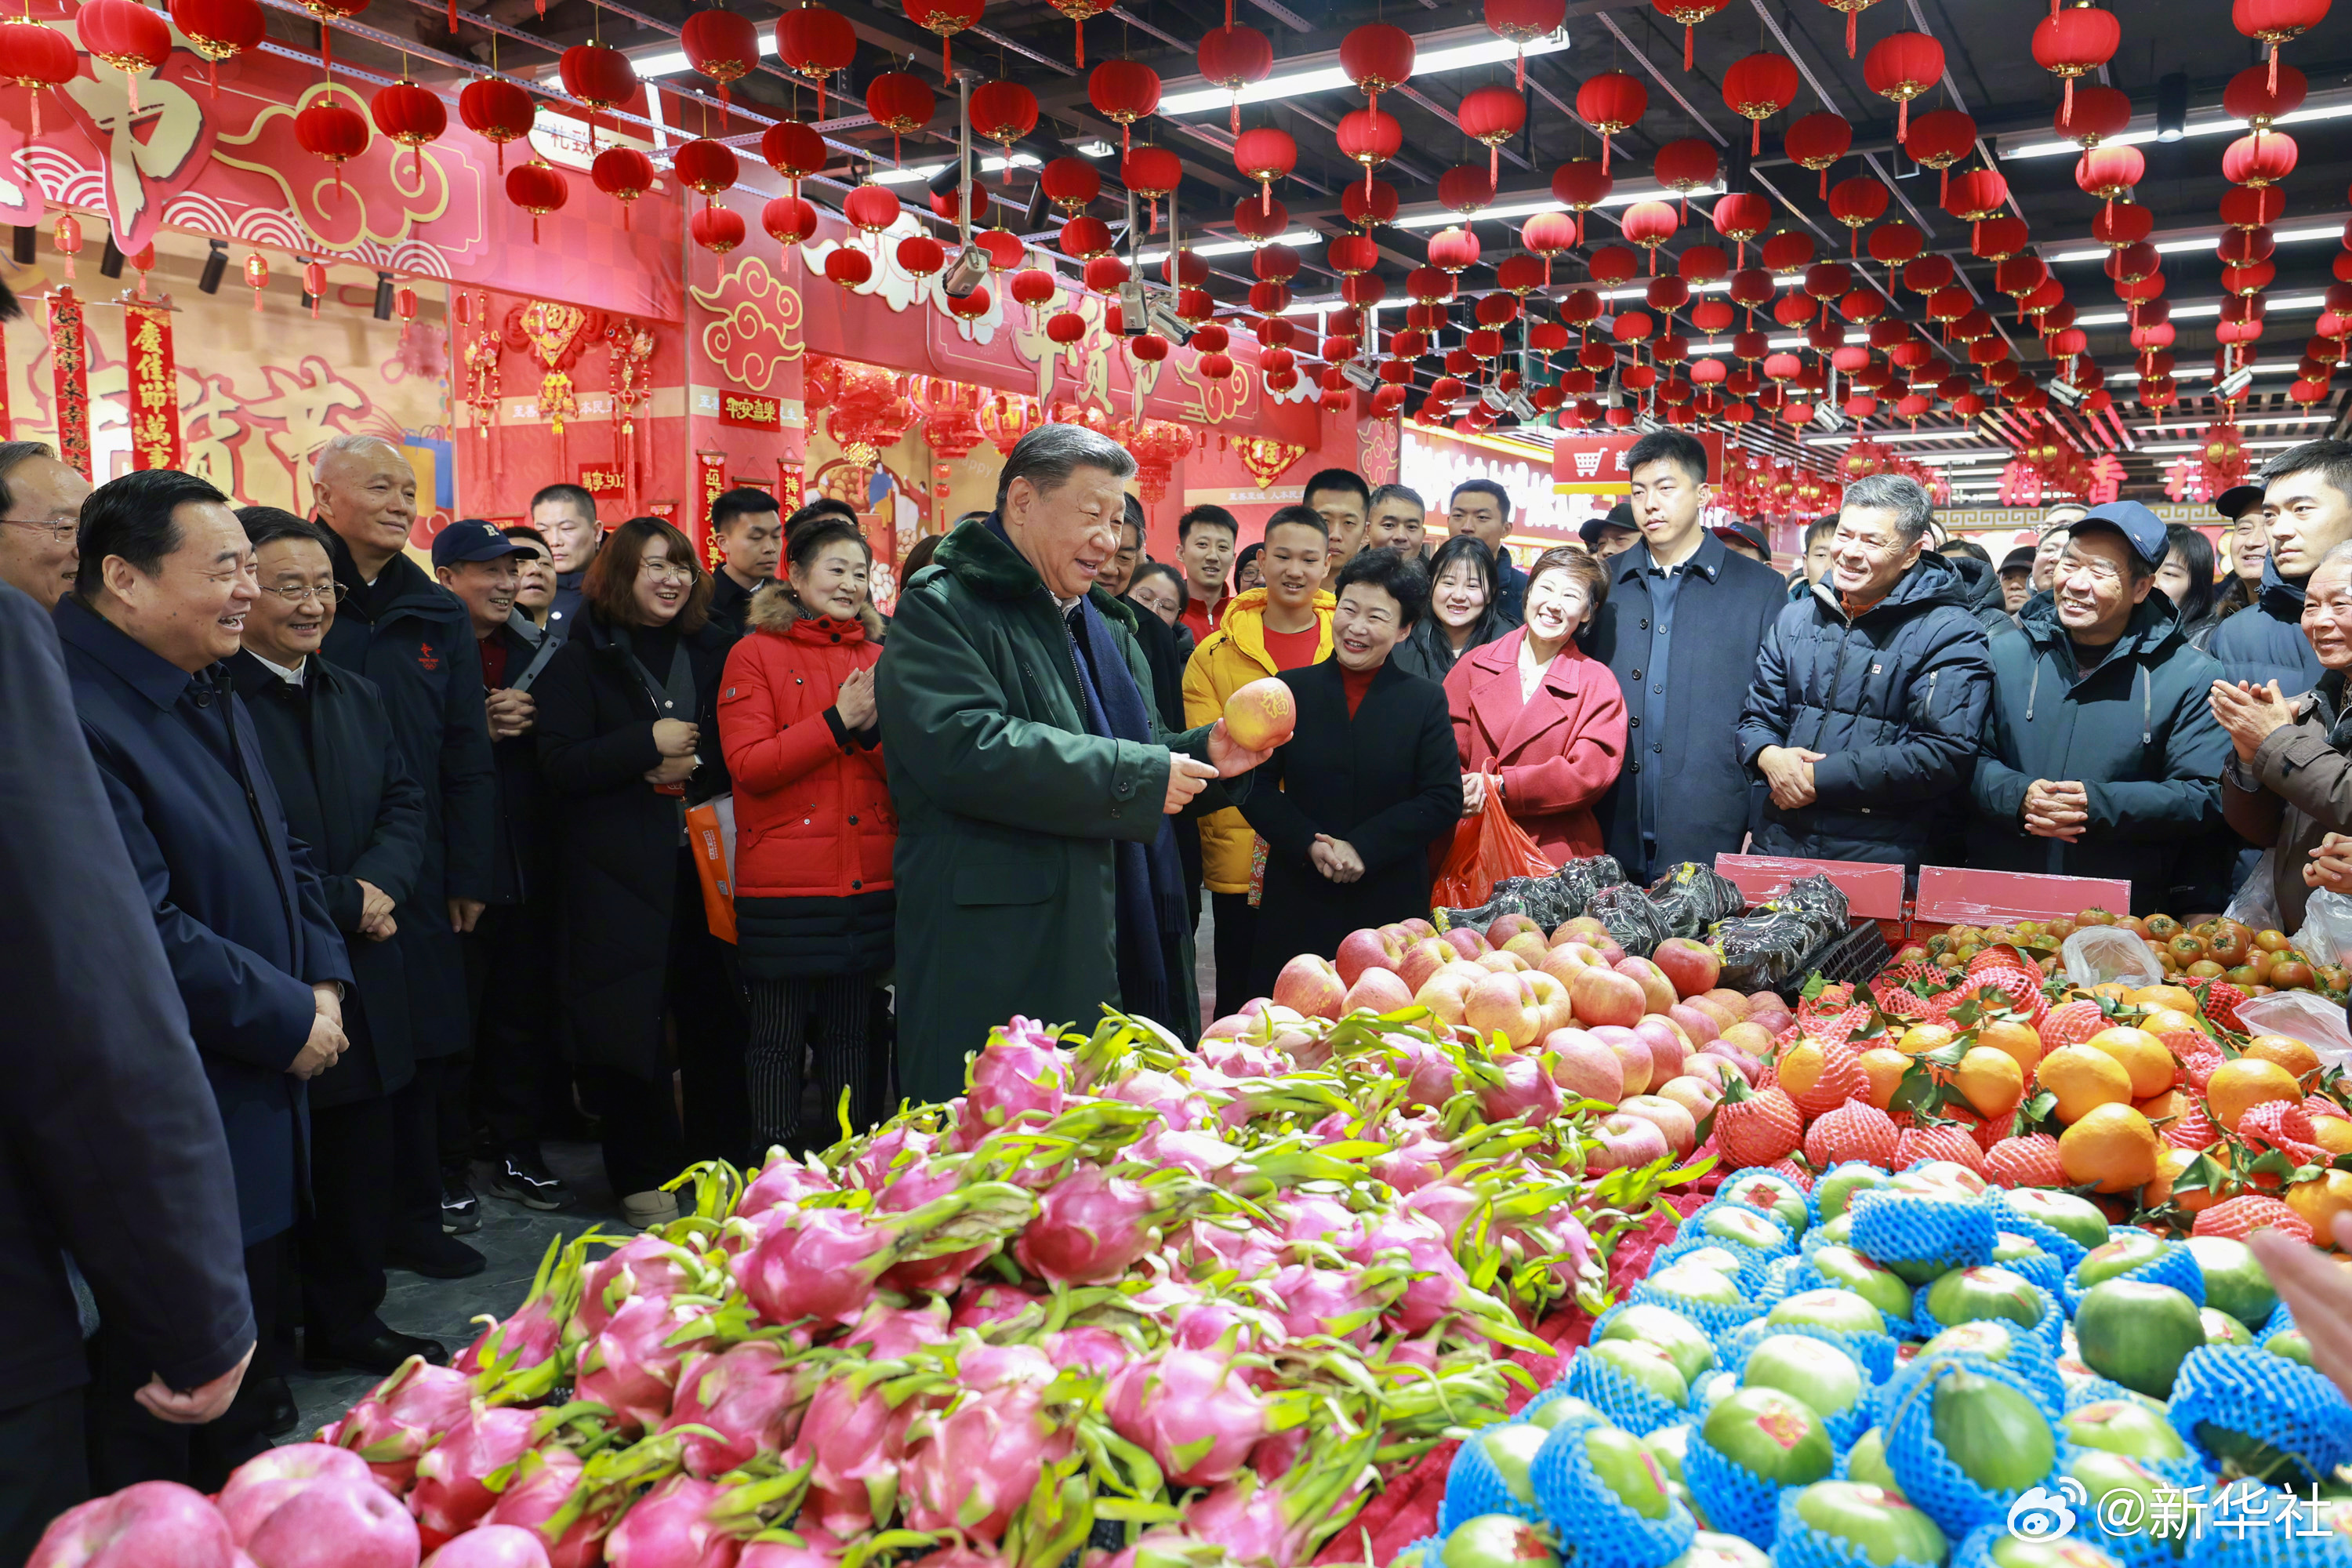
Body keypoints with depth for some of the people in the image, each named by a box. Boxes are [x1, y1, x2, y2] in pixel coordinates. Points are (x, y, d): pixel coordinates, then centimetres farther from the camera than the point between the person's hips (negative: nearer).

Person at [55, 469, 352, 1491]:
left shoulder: (208, 696, 10)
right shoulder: (74, 720, -23)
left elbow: (282, 858, 17)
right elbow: (142, 936, -28)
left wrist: (324, 980, 2)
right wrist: (290, 1021, -17)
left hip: (258, 1105, 10)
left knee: (245, 1385, 24)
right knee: (166, 1409, 7)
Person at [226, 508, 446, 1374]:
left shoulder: (356, 696, 13)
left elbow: (405, 804, 11)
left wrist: (376, 883, -8)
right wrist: (342, 903, -15)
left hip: (360, 976, 7)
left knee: (357, 1164, 17)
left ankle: (348, 1319, 33)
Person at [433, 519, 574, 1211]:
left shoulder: (535, 649, 10)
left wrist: (529, 724, -6)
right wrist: (482, 728, -20)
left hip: (525, 865, 5)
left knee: (522, 1013, 12)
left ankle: (517, 1152, 24)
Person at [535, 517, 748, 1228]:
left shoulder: (713, 652, 11)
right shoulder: (580, 660, 1)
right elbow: (559, 763, -8)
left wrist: (694, 765, -8)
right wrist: (648, 744, -14)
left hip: (703, 860, 3)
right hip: (618, 869, -3)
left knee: (715, 1012, 4)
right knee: (632, 1018, 1)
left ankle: (720, 1161, 19)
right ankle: (643, 1175, 16)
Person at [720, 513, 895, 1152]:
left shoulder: (876, 658, 14)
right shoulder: (756, 654, 1)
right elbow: (747, 765, -11)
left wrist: (875, 727, -12)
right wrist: (837, 720, -16)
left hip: (869, 880, 4)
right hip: (785, 883, -4)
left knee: (851, 1033, 12)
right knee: (778, 1040, 3)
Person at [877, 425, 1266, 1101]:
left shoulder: (1106, 624, 23)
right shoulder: (941, 608, -6)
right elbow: (966, 748, -23)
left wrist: (1204, 754, 6)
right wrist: (1139, 776, -18)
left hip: (1109, 951, 8)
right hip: (995, 962, -8)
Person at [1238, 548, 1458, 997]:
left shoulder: (1426, 701, 5)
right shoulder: (1290, 691, 7)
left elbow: (1444, 800, -2)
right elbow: (1255, 786, 3)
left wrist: (1363, 847, -13)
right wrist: (1309, 844, -13)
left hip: (1392, 907, 0)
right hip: (1296, 902, 1)